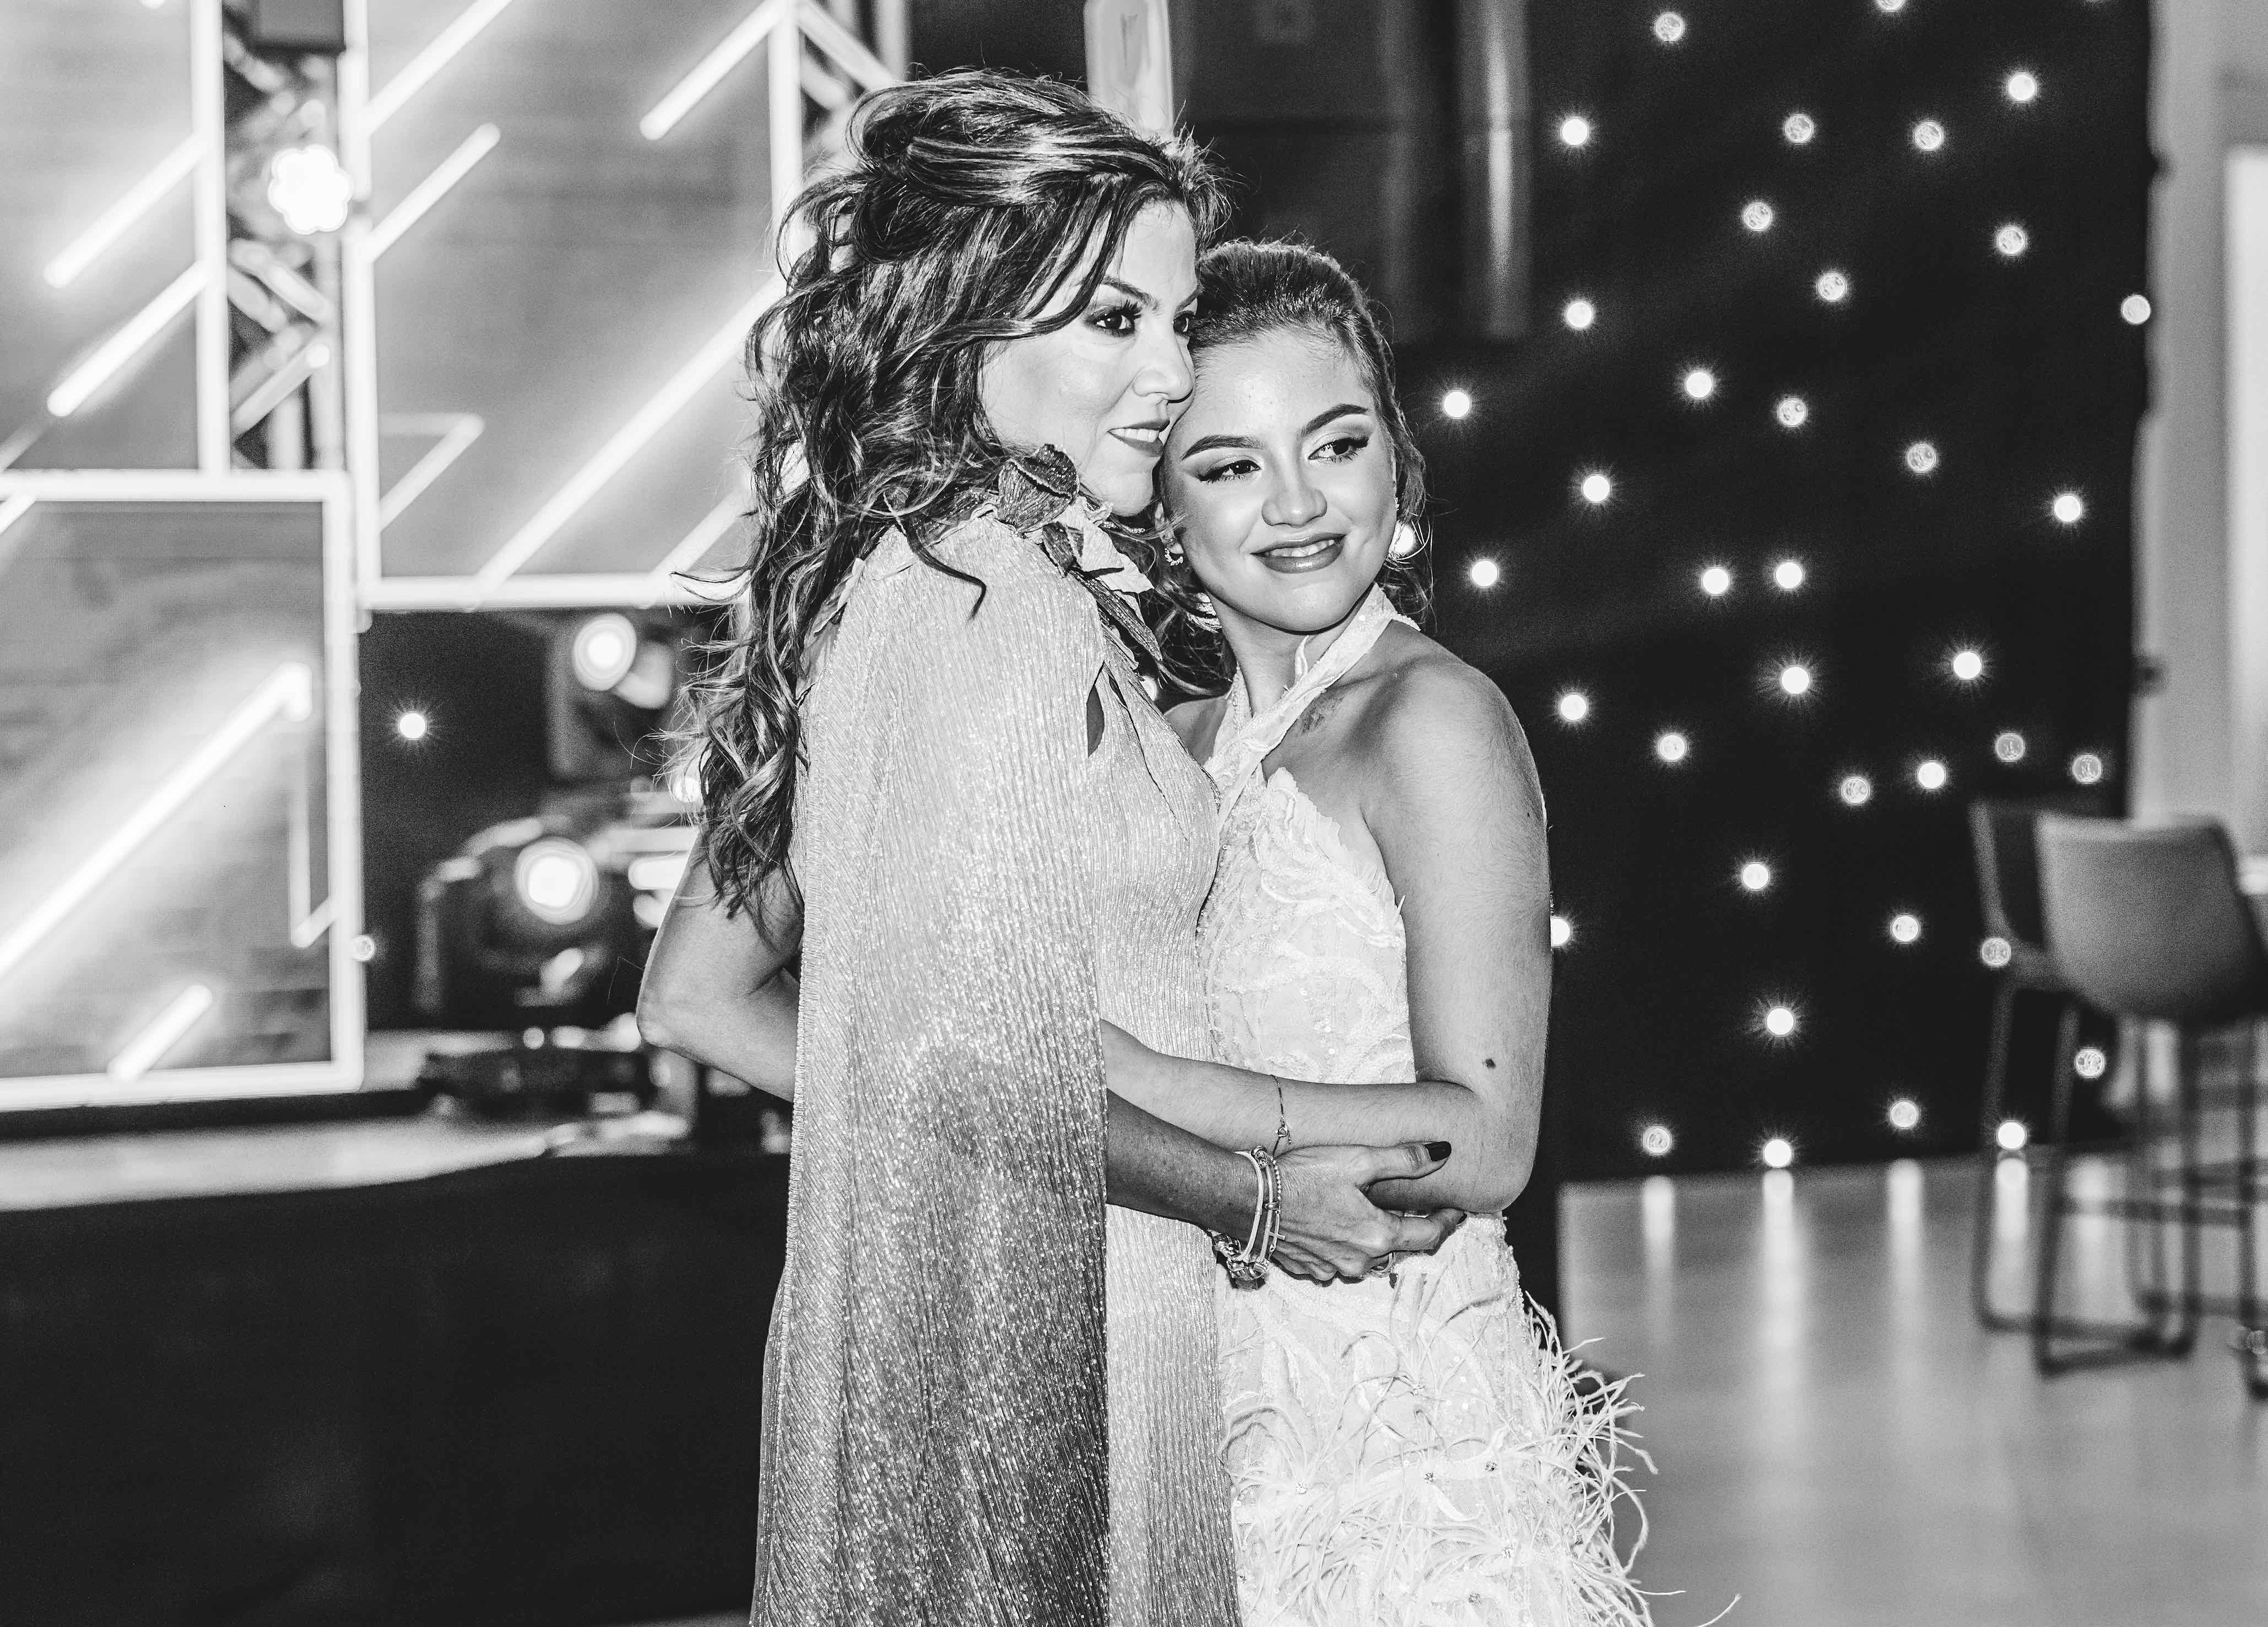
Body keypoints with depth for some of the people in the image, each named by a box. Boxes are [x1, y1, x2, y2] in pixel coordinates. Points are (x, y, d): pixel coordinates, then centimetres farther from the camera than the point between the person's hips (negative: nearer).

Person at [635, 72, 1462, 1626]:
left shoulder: (869, 574, 9)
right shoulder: (1002, 601, -18)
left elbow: (701, 998, 13)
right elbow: (964, 1052, -23)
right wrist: (1256, 1197, -11)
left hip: (901, 1314, 9)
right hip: (1034, 1335, -9)